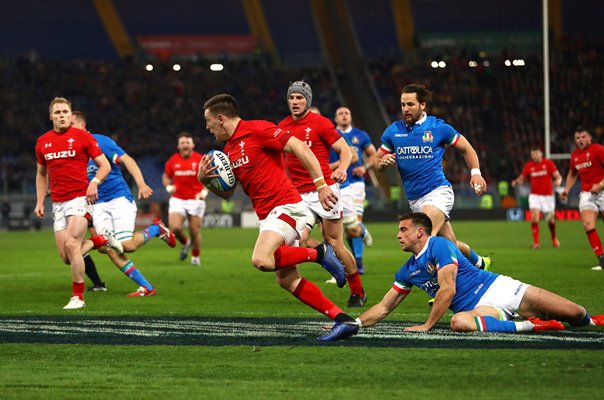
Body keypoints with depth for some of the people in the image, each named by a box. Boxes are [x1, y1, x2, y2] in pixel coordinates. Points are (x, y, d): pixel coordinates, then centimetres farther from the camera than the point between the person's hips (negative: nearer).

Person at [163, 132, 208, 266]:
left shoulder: (200, 160, -4)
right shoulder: (173, 160, 2)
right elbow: (166, 176, 17)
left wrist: (204, 191, -13)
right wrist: (168, 186, -3)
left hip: (195, 200, -1)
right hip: (177, 199, 1)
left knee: (195, 231, 0)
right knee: (175, 227, -15)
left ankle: (195, 257, 22)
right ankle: (185, 243, 18)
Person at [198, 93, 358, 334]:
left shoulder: (257, 129, -10)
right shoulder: (229, 149, 16)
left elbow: (300, 147, -15)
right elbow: (227, 193, 22)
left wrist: (321, 185, -21)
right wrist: (205, 179, 2)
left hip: (285, 207, -9)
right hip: (267, 215, 9)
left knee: (262, 260, -30)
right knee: (287, 280, 3)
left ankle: (319, 253, -11)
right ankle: (341, 317, 5)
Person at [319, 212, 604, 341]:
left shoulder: (439, 245, -10)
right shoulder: (407, 272, 14)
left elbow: (447, 290, -17)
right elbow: (384, 308, 17)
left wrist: (427, 326, -15)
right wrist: (353, 324, 3)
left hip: (499, 289, -5)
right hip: (477, 308, 5)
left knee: (574, 314, -19)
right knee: (459, 322, -34)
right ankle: (528, 326, -23)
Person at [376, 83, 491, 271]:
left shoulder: (438, 127, -2)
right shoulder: (393, 131, 6)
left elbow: (467, 149, 10)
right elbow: (377, 161, 14)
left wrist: (475, 173, -4)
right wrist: (384, 163, -10)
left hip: (438, 192, -5)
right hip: (414, 199, 5)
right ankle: (479, 262, 36)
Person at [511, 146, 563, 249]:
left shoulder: (549, 163, -4)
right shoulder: (528, 166, 0)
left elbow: (558, 176, -5)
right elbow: (522, 178, 5)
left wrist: (558, 180, -28)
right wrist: (516, 182, -17)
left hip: (548, 195, 0)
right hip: (535, 195, 0)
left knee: (551, 220, 9)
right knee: (534, 217, -19)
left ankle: (554, 239, 37)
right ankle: (536, 242, -15)